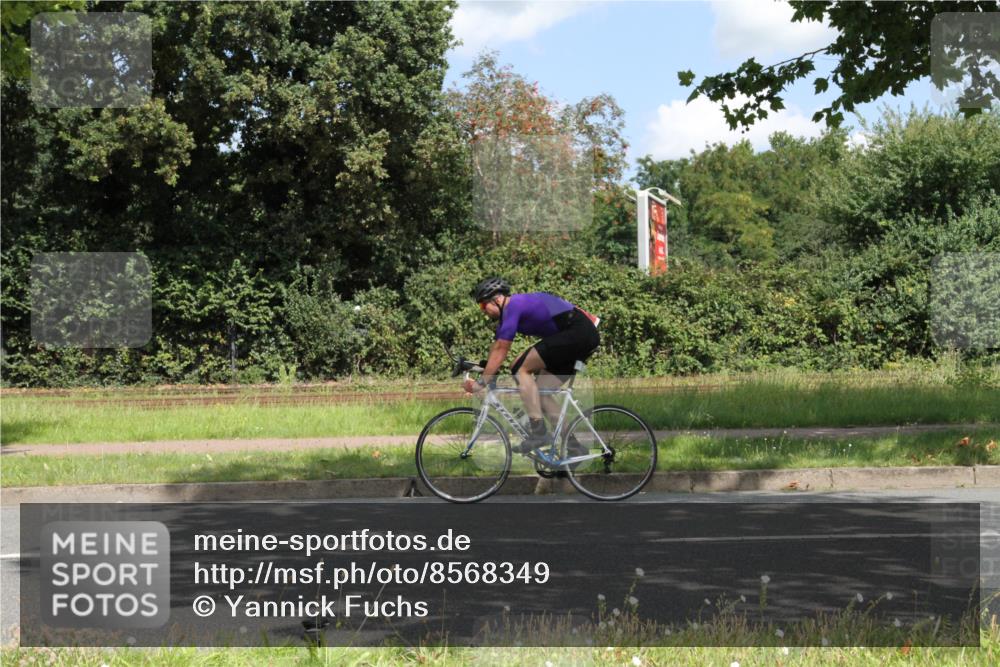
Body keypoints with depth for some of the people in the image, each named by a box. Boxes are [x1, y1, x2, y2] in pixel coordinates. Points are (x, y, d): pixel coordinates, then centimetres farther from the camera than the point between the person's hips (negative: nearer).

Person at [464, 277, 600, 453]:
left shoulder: (513, 306, -11)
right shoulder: (518, 306, 18)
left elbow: (500, 352, -10)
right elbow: (496, 348, 25)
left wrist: (480, 383, -4)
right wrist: (481, 378, 26)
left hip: (575, 332, -10)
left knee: (522, 370, -9)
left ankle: (538, 432, -11)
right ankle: (573, 445, 9)